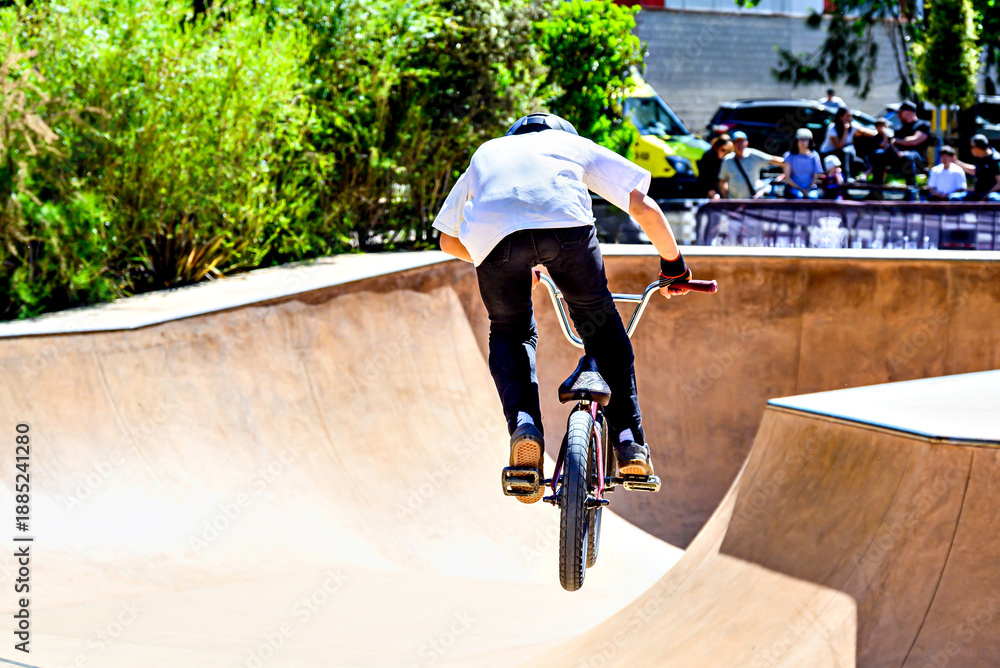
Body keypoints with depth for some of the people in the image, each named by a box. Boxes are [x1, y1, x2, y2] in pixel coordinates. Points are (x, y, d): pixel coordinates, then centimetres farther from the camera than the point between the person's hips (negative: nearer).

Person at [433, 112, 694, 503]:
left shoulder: (487, 153, 43)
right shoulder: (576, 145, 38)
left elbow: (449, 240, 49)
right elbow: (643, 207, 28)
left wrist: (504, 266, 63)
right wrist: (673, 266, 42)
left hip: (492, 233, 1)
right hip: (566, 222, -1)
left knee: (509, 334, 24)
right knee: (600, 324, 23)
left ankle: (523, 425, -2)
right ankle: (629, 442, 16)